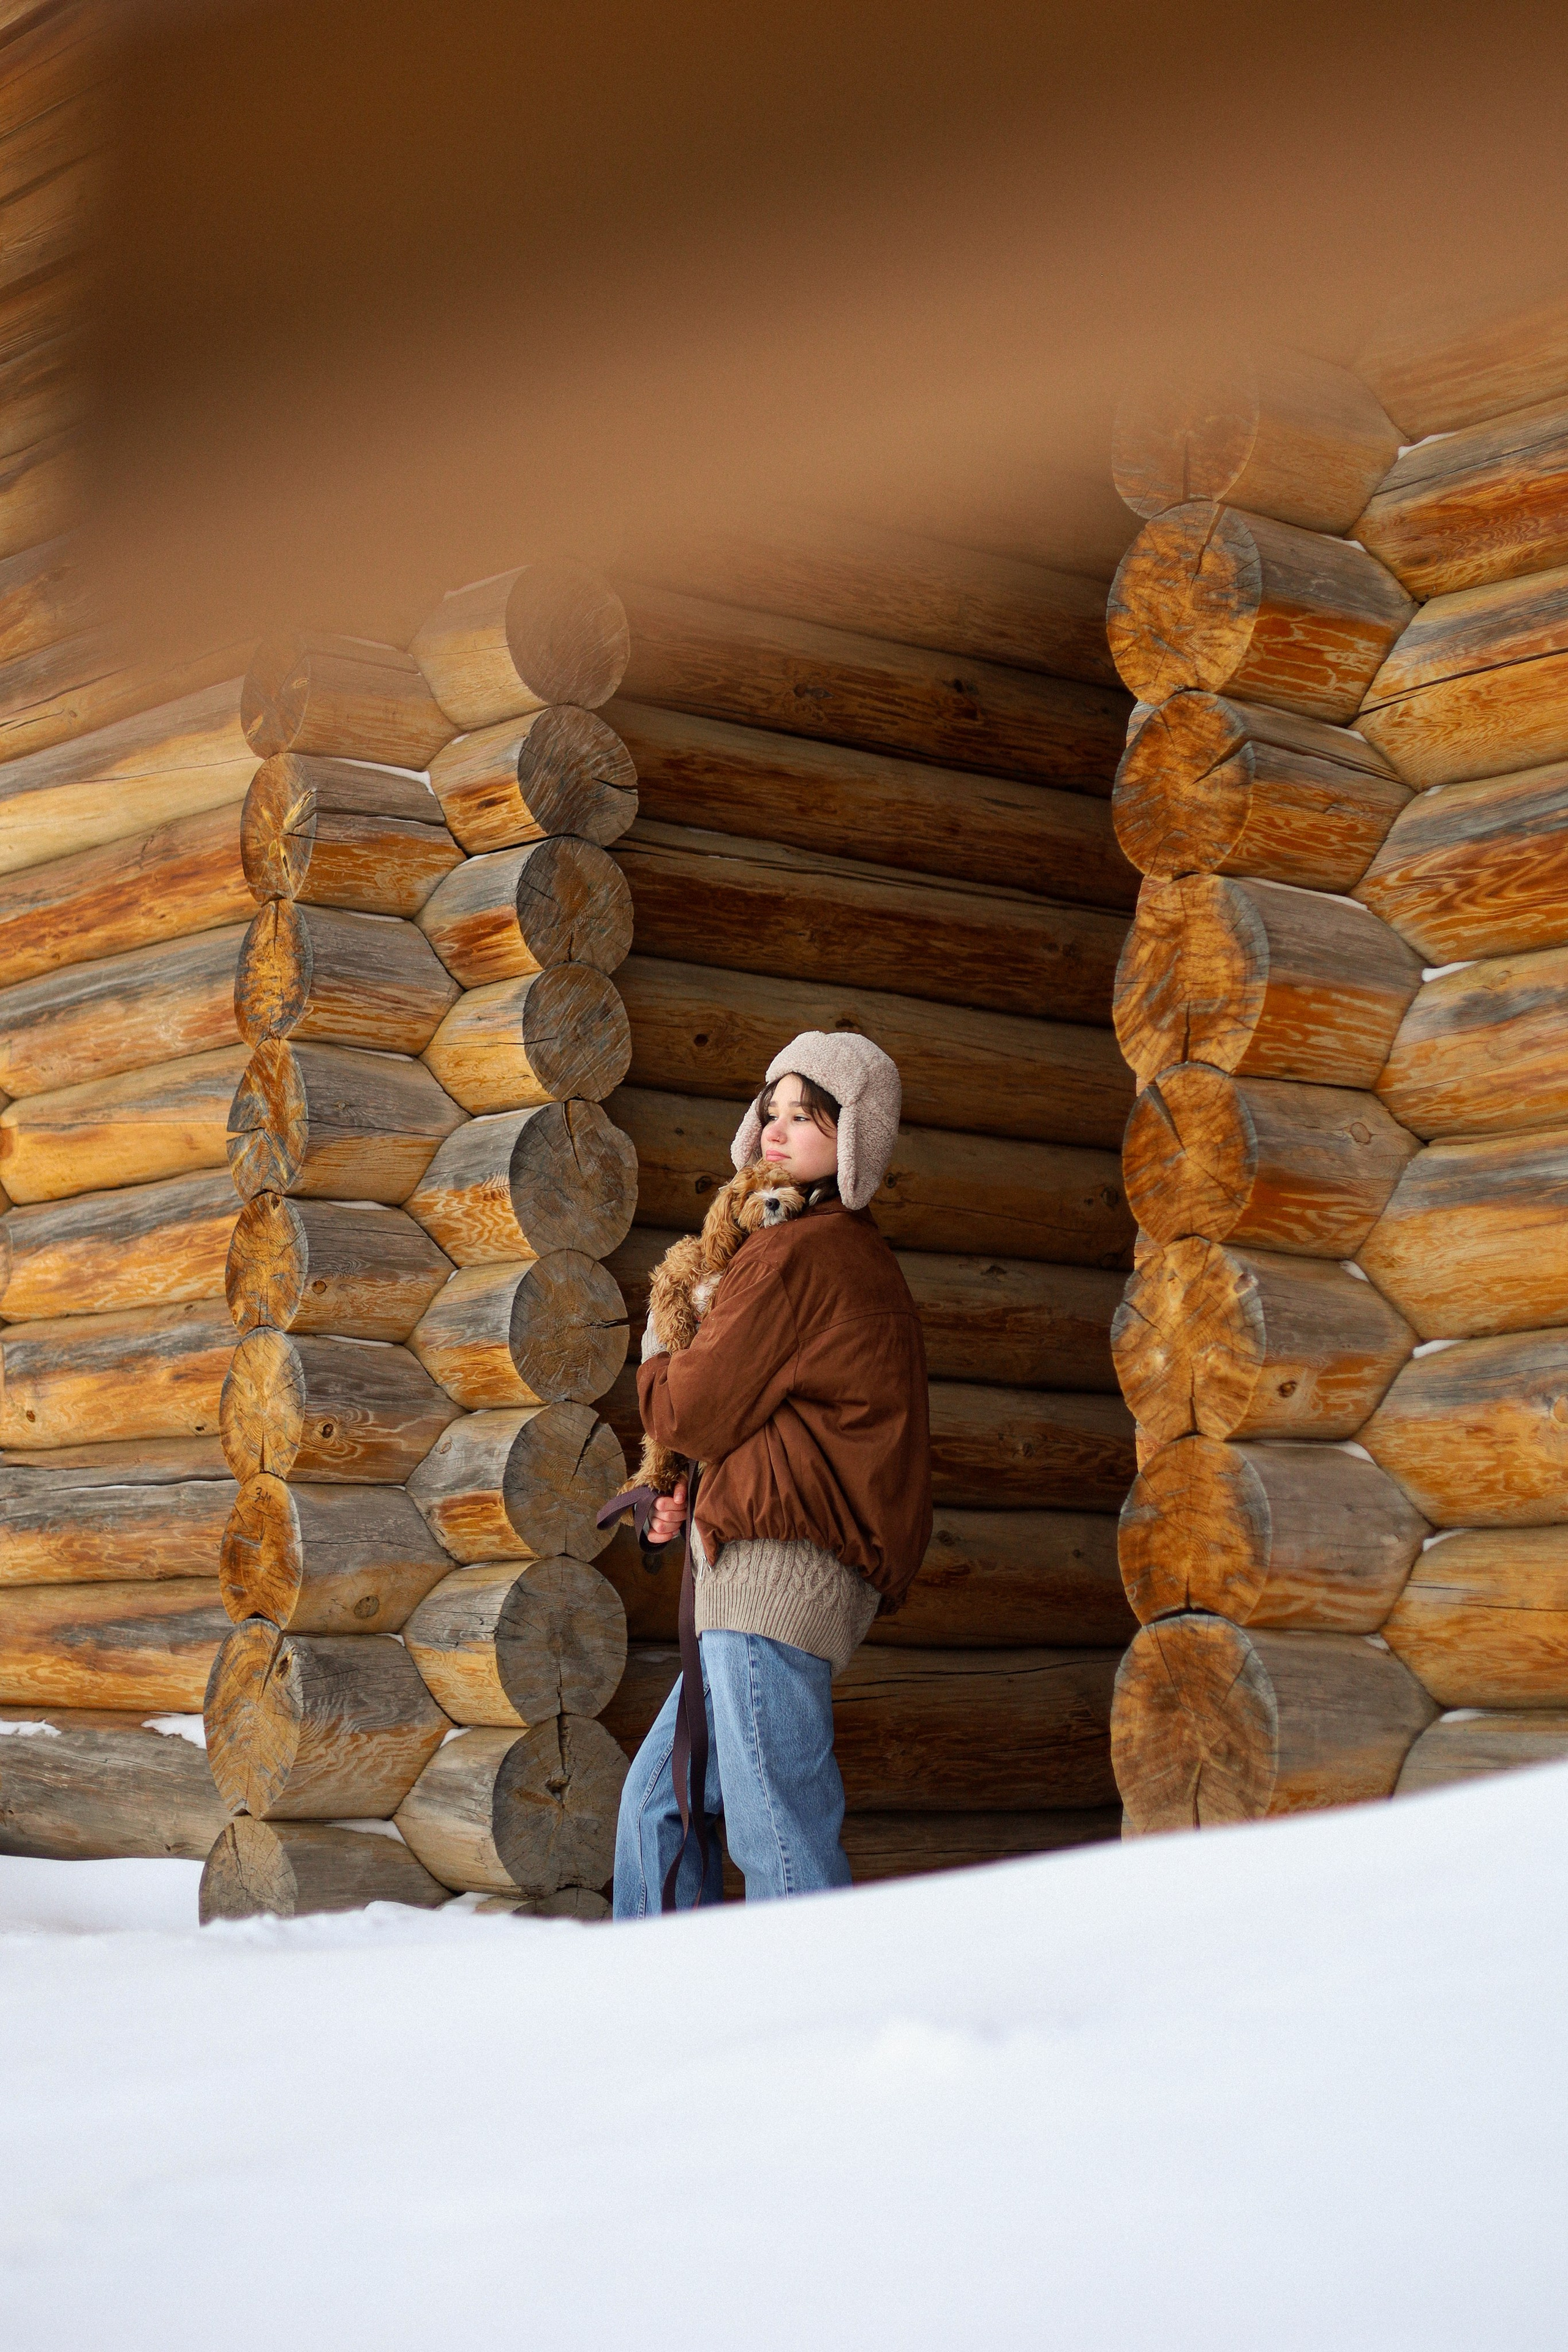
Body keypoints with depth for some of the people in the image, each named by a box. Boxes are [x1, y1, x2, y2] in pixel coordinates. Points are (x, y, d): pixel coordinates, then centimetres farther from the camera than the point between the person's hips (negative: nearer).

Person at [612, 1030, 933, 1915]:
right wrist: (698, 1497, 15)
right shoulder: (860, 1261, 23)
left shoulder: (791, 1254, -10)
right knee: (661, 1799, 17)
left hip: (778, 1575, -11)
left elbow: (696, 1411, -9)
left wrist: (656, 1358, 13)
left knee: (779, 1838, -13)